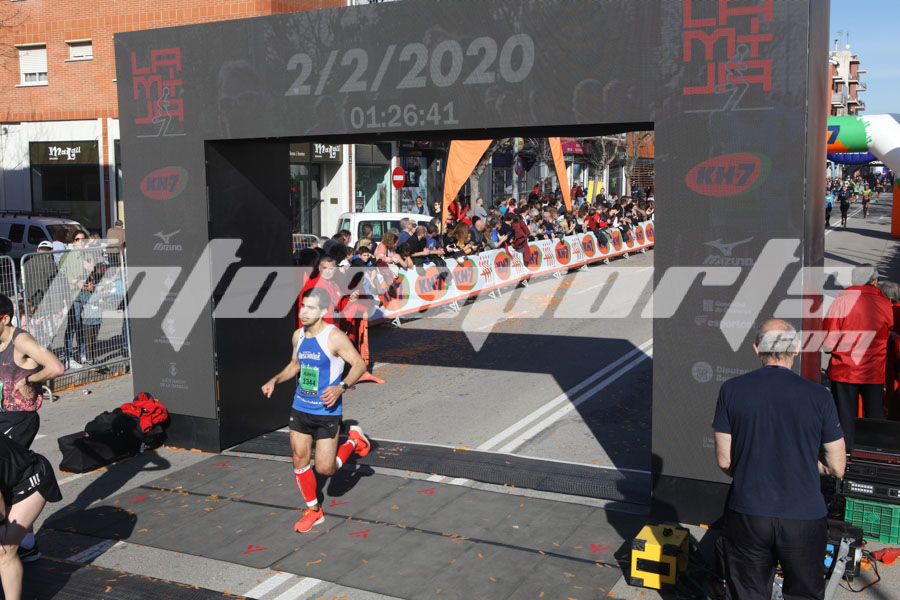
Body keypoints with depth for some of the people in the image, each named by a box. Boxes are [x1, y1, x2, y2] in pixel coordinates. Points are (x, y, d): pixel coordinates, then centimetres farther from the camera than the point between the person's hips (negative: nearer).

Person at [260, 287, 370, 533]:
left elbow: (359, 364, -14)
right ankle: (313, 511, 28)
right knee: (299, 461, 9)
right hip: (300, 408, 6)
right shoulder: (298, 335, 4)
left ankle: (354, 440, 25)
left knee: (324, 468, -4)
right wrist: (275, 380, 7)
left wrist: (341, 387, -27)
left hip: (327, 412, -6)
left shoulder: (334, 337, -17)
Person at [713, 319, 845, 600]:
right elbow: (837, 468, -1)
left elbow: (724, 461, -1)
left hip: (747, 516, 1)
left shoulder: (731, 389, -5)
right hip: (804, 517, 0)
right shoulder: (818, 396, -6)